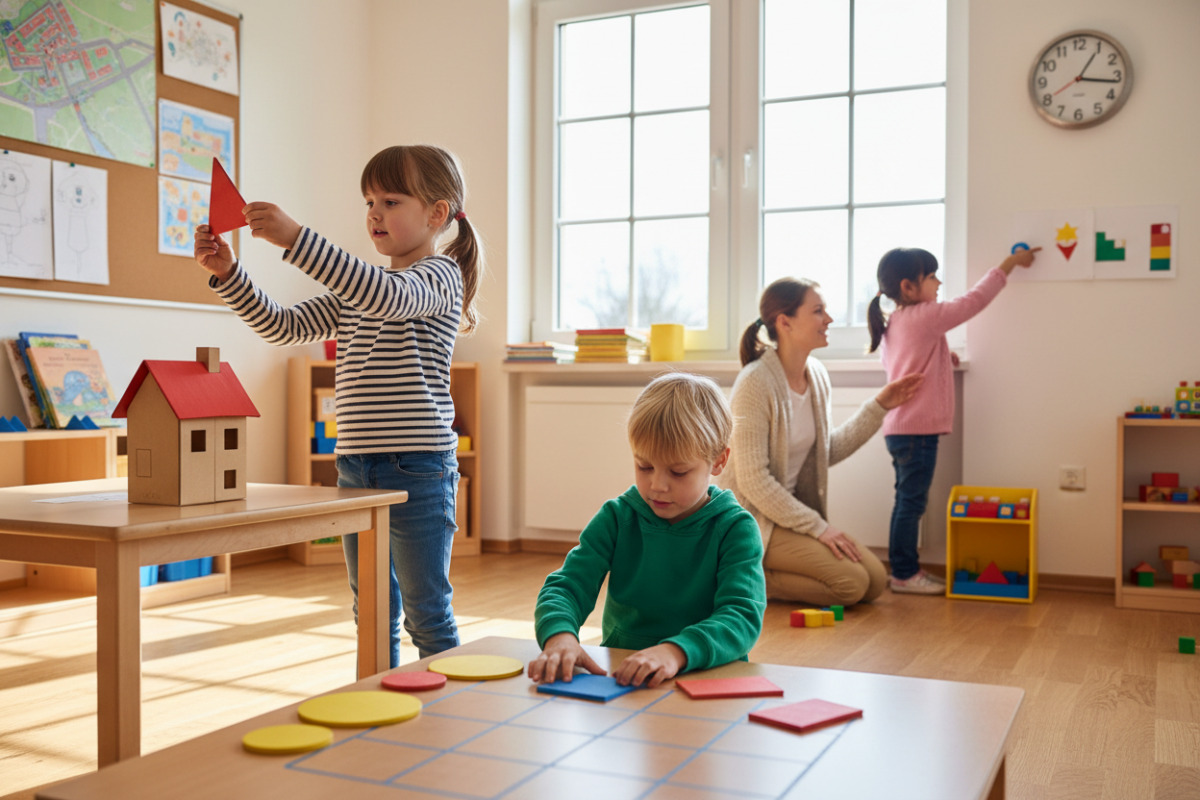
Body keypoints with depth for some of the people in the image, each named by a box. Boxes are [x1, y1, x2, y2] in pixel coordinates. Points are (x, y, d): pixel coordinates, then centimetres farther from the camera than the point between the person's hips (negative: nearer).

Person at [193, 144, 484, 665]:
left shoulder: (440, 275, -6)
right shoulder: (354, 293, 19)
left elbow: (389, 299, -28)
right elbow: (283, 326, 14)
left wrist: (295, 238, -33)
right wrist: (227, 273, -1)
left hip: (418, 468, -7)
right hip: (356, 467, 8)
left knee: (426, 614, 2)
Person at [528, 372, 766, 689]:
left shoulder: (735, 529, -4)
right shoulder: (617, 518, 6)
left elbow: (743, 616, -17)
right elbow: (566, 586, 0)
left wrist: (676, 651, -36)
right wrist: (559, 636, -24)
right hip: (618, 674, 2)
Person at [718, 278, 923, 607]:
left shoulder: (817, 374, 4)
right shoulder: (755, 382, -21)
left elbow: (828, 452, 11)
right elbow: (753, 480, -22)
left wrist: (878, 407, 6)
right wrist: (817, 527, -18)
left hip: (795, 511, 8)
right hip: (754, 519, -8)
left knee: (876, 580, -2)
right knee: (851, 583, -19)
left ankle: (761, 572, 7)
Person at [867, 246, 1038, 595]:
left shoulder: (892, 323, 12)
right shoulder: (926, 317, -14)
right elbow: (975, 300, -8)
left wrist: (941, 354, 16)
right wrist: (1009, 264, 3)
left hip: (900, 428, 9)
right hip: (918, 429, -9)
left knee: (908, 500, 14)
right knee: (911, 501, -3)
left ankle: (904, 568, 21)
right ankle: (904, 574, 3)